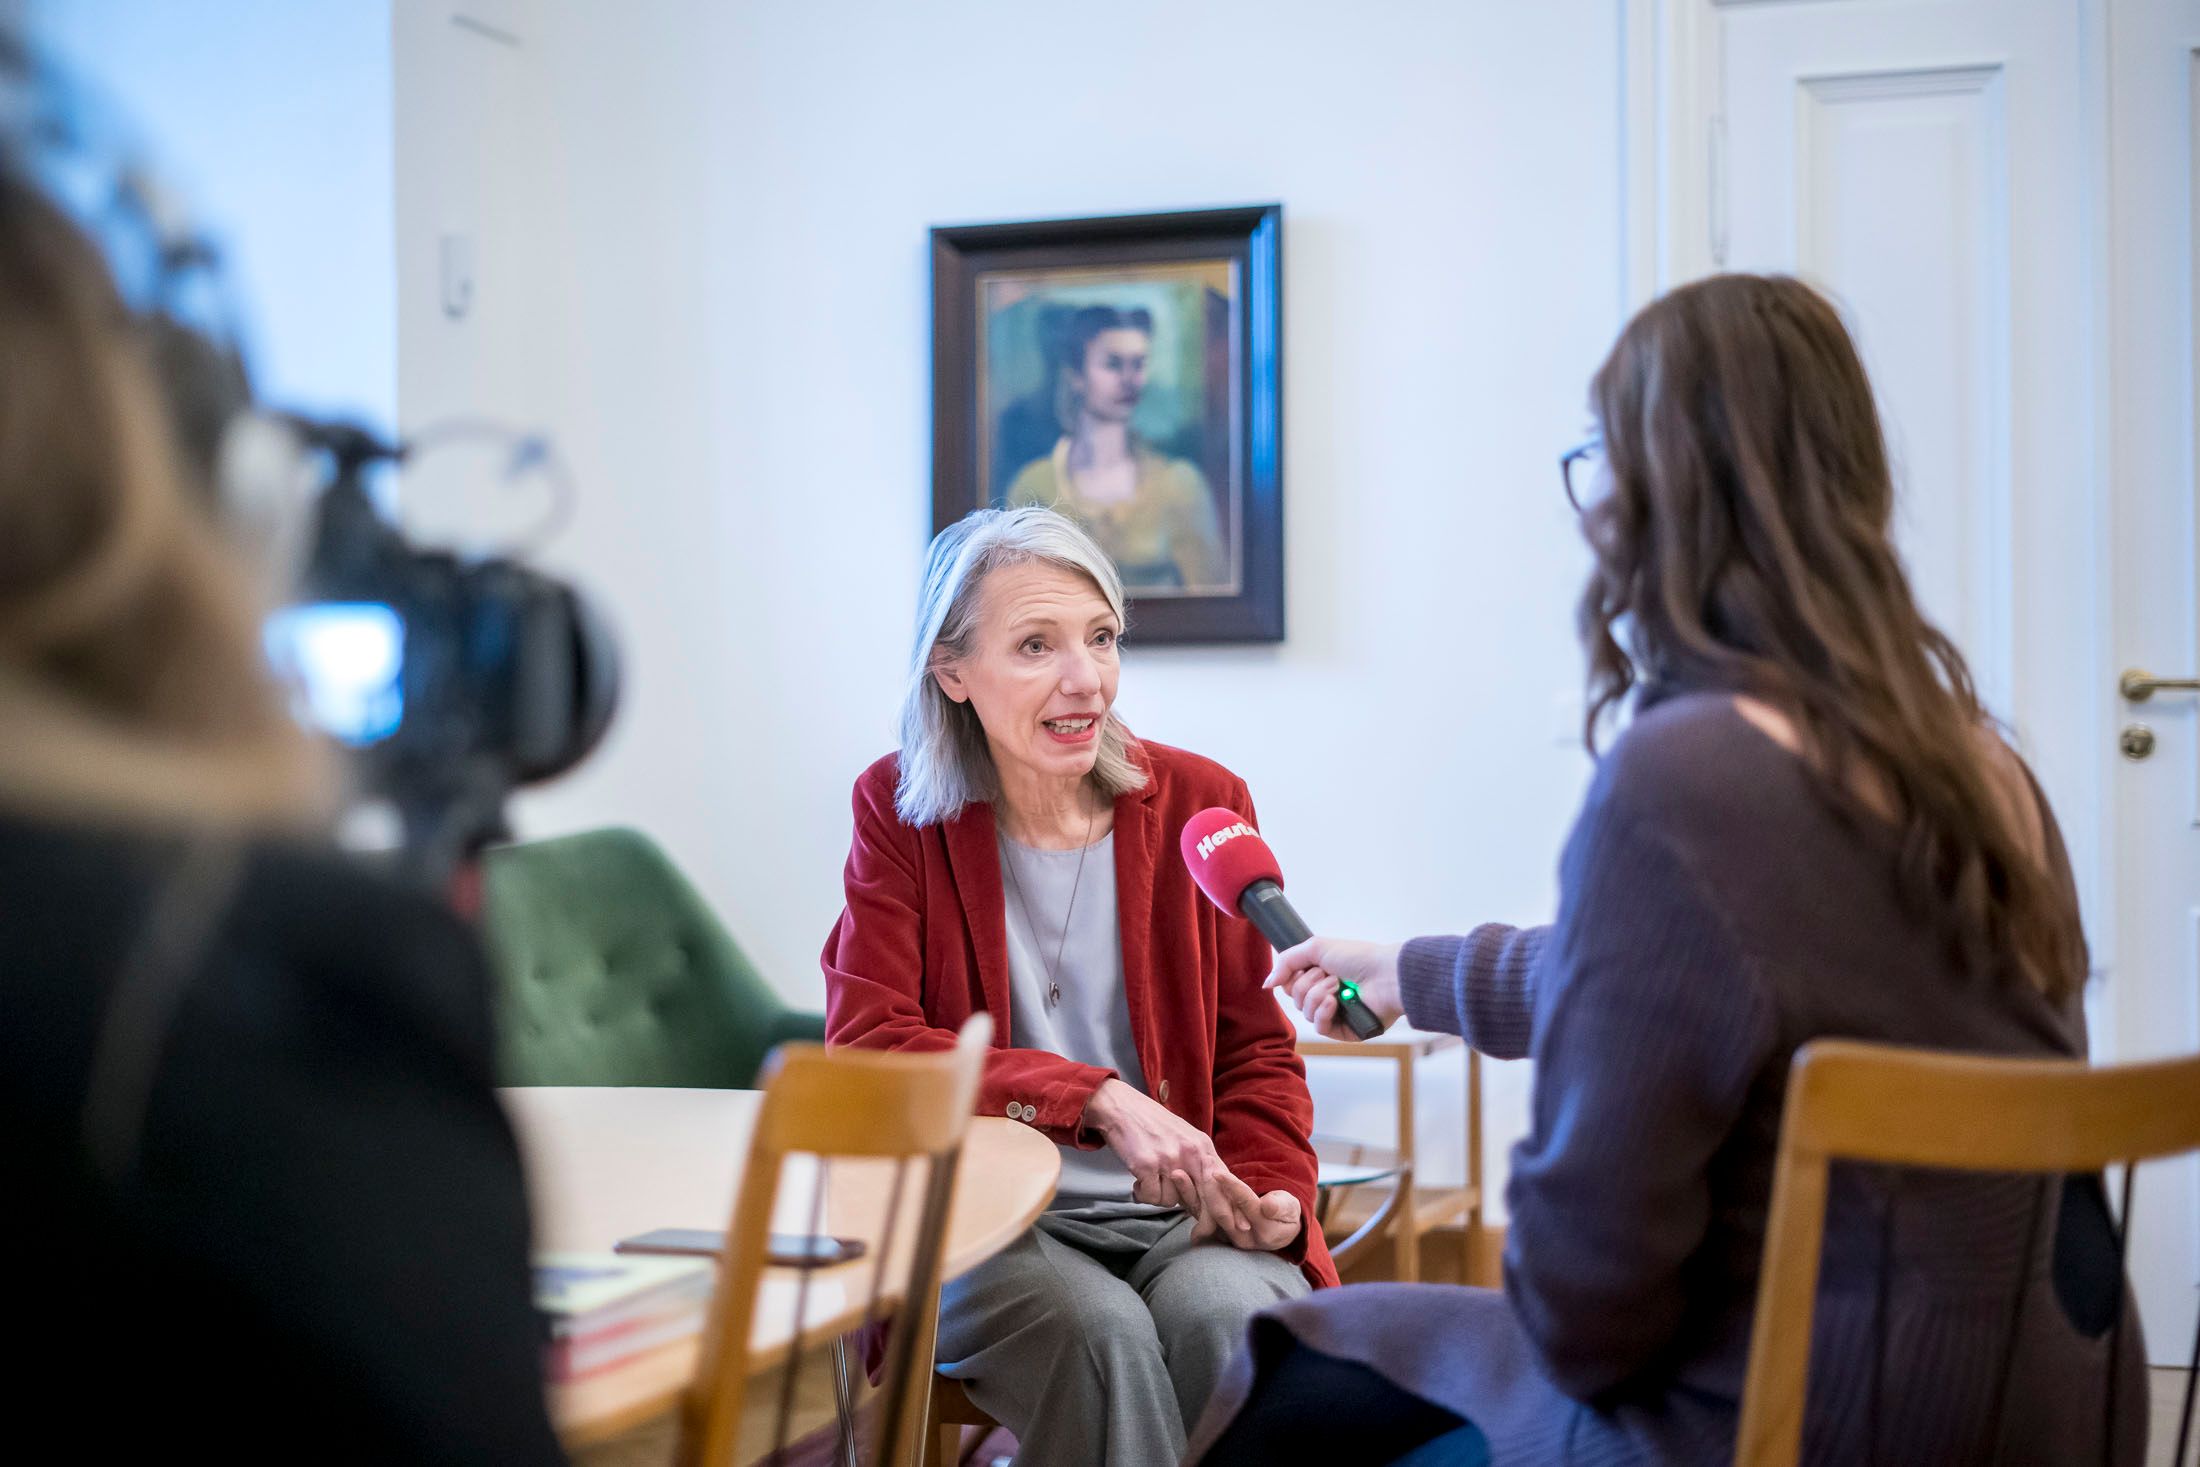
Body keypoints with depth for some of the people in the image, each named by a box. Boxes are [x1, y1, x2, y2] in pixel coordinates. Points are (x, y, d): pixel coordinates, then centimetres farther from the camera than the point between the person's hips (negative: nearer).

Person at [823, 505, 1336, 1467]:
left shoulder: (1200, 802, 5)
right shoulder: (900, 813, 2)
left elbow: (1257, 1050, 12)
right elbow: (866, 1044, -10)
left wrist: (1270, 1190, -11)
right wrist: (1102, 1101, -21)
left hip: (1184, 1214, 1)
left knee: (1226, 1311, -31)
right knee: (1101, 1331, -31)